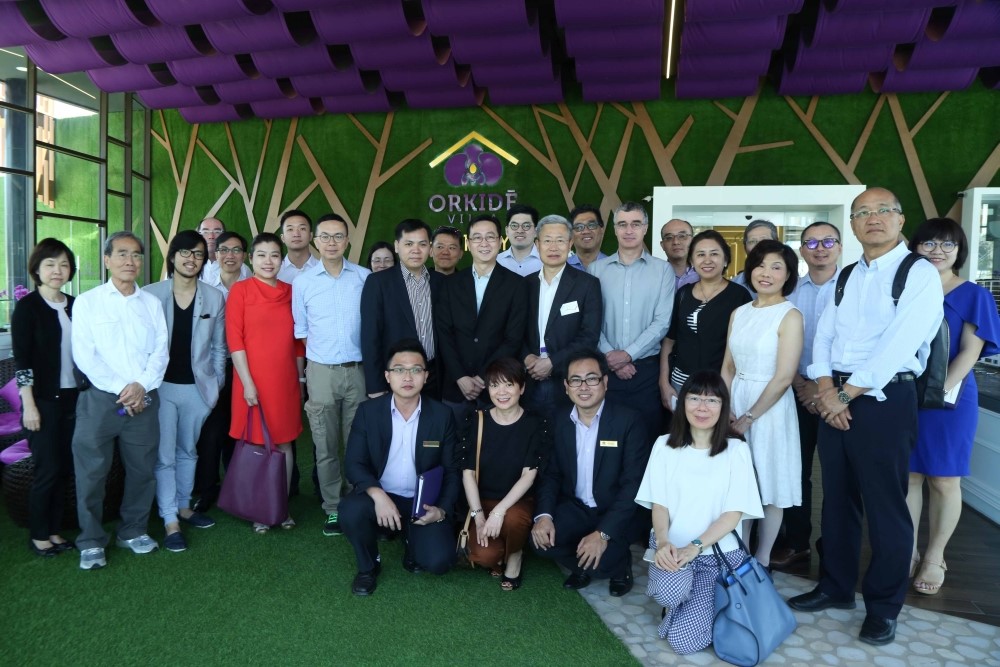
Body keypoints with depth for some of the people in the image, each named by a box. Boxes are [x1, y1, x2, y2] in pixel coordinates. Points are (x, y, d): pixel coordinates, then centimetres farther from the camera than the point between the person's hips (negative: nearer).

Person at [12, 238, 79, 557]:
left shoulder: (75, 306, 7)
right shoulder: (27, 307, -6)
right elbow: (21, 360, -10)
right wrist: (29, 405, -14)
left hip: (73, 398, 5)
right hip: (44, 400, -5)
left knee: (64, 469, 9)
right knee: (48, 469, -1)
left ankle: (54, 530, 22)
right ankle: (38, 535, 15)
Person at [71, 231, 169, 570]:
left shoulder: (151, 303, 10)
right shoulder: (87, 302, 2)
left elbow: (160, 351, 4)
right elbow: (84, 355, -6)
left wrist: (141, 385, -12)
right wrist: (120, 390, -13)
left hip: (144, 399, 3)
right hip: (100, 399, -2)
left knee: (143, 469, 9)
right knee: (91, 472, 1)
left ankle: (133, 531, 26)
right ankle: (91, 541, 16)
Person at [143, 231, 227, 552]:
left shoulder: (215, 298, 2)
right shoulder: (150, 294, -3)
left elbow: (218, 347, 7)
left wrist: (217, 384, 4)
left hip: (197, 387, 2)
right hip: (161, 386, -2)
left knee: (188, 451, 16)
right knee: (164, 455, 0)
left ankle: (184, 507, 31)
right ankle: (170, 522, 8)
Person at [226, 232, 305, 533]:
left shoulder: (290, 292, 6)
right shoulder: (240, 290, -3)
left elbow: (298, 339, 10)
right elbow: (234, 338, -8)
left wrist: (300, 378, 8)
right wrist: (247, 382, -13)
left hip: (286, 380, 3)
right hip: (253, 380, -3)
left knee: (284, 443, 11)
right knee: (256, 445, 7)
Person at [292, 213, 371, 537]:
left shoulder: (365, 278, -1)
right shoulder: (302, 282, 1)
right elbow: (300, 330, 9)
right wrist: (312, 359, 5)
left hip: (359, 370, -1)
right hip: (321, 372, 1)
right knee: (326, 447, 8)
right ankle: (333, 509, 21)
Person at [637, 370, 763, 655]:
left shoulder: (736, 450, -2)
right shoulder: (664, 446, 3)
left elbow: (734, 513, -6)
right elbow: (659, 503, 1)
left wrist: (695, 547, -19)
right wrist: (663, 542, -20)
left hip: (719, 552, -1)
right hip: (672, 548, 1)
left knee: (684, 640, -17)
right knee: (669, 591, -33)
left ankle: (700, 605, 18)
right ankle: (678, 605, 6)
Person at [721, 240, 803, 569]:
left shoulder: (790, 316, -10)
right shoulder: (739, 313, 7)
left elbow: (783, 377, -15)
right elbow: (727, 367, 9)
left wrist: (749, 418, -14)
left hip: (770, 406, -5)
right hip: (735, 403, 5)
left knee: (769, 487, 7)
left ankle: (761, 561, 23)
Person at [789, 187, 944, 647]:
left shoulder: (920, 274, -7)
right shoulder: (846, 277, 14)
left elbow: (898, 344, -17)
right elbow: (824, 336, 8)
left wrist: (847, 394, -15)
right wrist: (825, 388, -8)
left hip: (884, 399, -6)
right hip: (835, 398, 6)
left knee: (885, 506, 3)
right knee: (837, 499, 15)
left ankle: (883, 606, 20)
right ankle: (836, 587, 31)